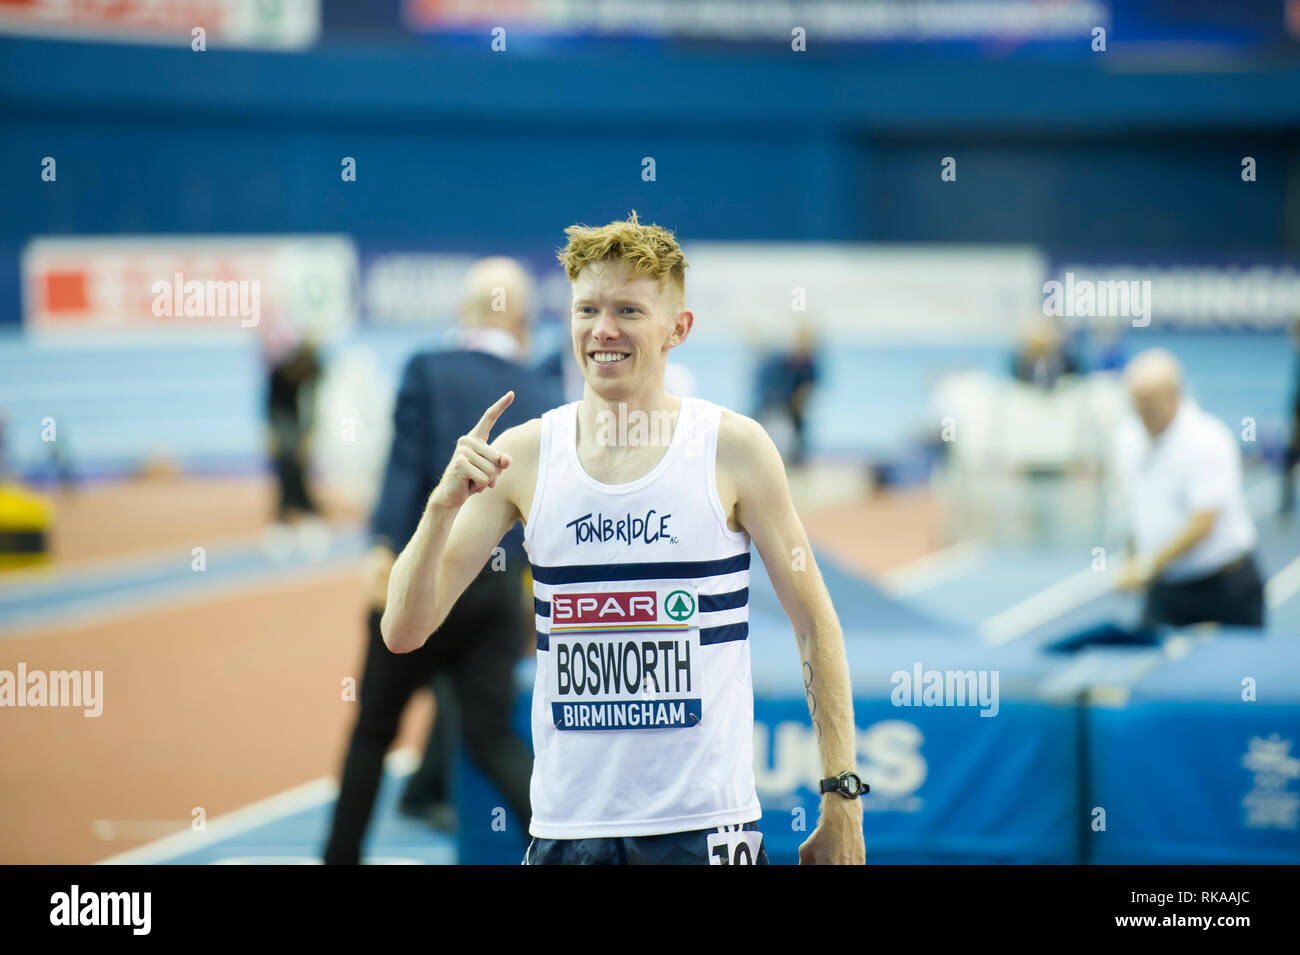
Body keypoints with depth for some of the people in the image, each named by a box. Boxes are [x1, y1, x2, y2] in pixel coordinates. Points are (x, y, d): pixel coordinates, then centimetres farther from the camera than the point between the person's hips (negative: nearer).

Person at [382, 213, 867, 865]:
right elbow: (403, 632, 1)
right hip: (565, 828, 2)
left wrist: (842, 794, -2)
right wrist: (444, 503, -14)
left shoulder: (732, 448, -2)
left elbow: (815, 624, 3)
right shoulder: (523, 456, 2)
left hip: (705, 826, -2)